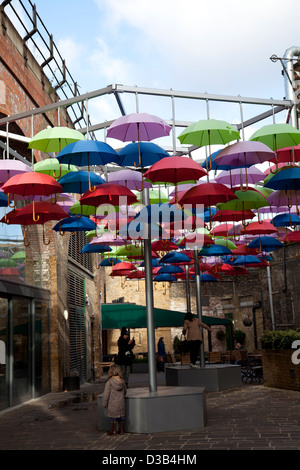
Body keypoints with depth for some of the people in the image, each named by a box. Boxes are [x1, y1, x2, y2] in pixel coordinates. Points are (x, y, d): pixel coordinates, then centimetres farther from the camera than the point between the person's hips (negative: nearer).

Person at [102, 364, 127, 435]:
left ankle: (114, 430, 20)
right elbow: (125, 391, 13)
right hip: (121, 403, 4)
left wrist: (104, 404, -1)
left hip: (112, 403, -4)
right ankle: (121, 430, 25)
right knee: (121, 415, 16)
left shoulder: (109, 382, -16)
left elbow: (106, 394, -12)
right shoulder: (122, 381, -2)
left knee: (113, 416, 11)